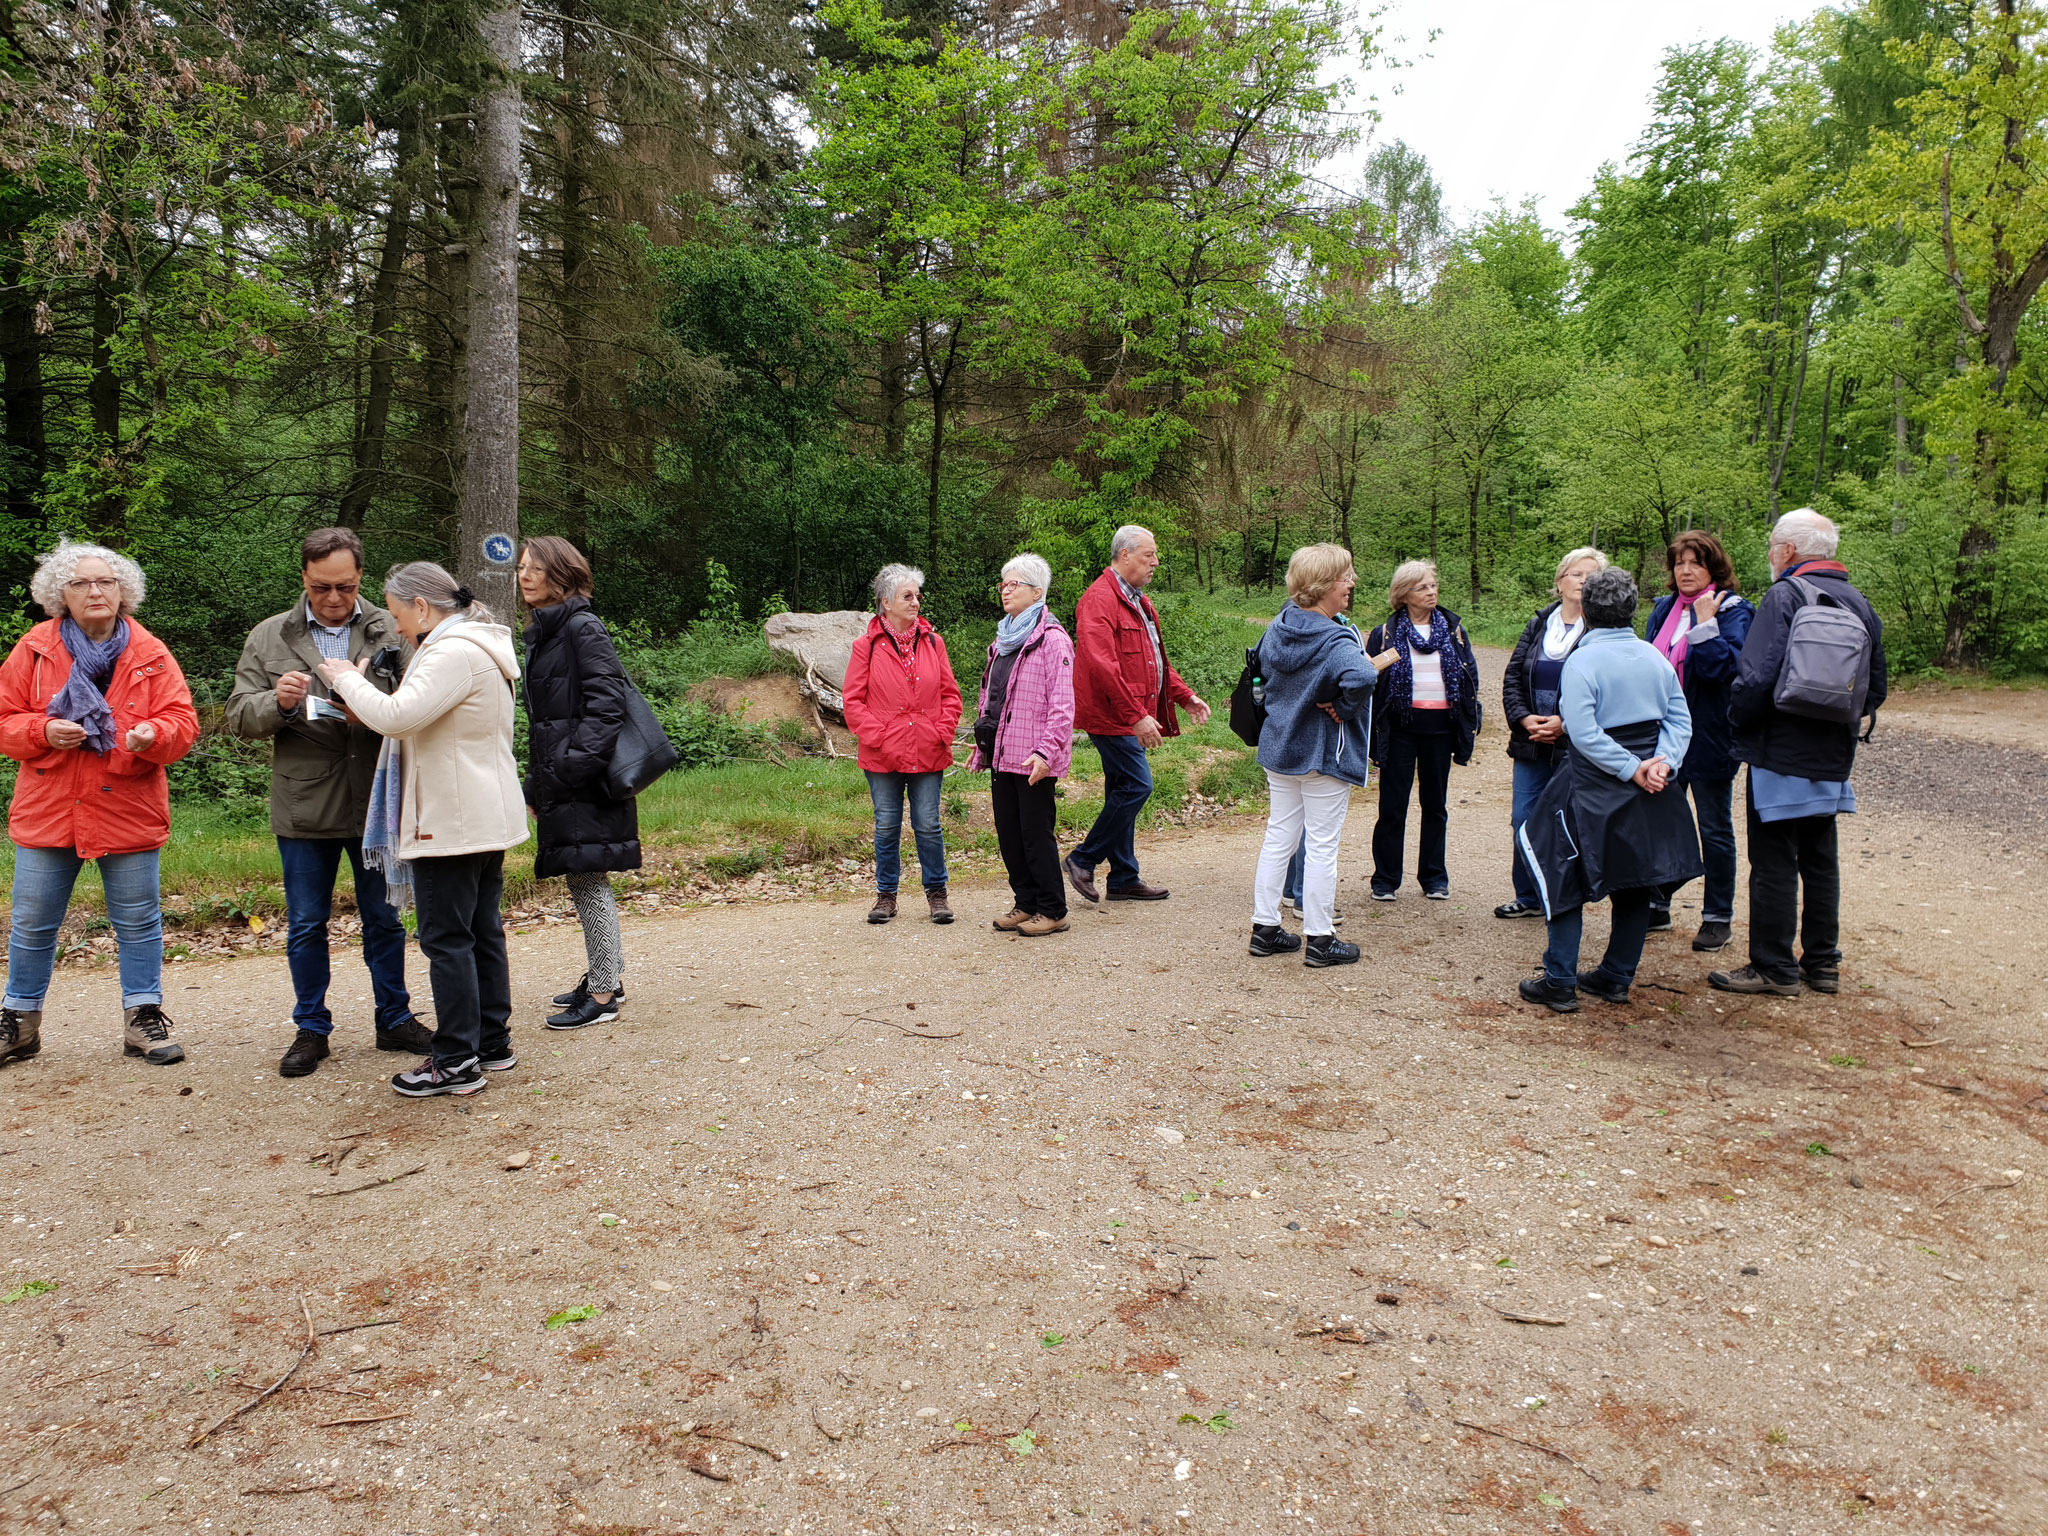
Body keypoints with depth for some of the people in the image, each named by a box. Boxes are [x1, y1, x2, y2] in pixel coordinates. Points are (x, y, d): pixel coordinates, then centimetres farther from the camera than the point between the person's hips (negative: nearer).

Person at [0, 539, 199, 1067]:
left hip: (129, 810, -1)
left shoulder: (151, 655, 1)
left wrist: (153, 735, -24)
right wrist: (43, 731, -15)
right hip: (47, 810, 1)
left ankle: (143, 1019, 17)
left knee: (137, 920, 6)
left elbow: (182, 722, -3)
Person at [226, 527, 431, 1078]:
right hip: (304, 808, 1)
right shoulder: (268, 638, 4)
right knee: (306, 925, 10)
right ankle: (311, 1029, 24)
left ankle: (394, 1019, 26)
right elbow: (241, 717, 2)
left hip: (378, 802, 0)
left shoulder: (392, 632, 0)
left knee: (384, 919, 11)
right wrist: (277, 702, -20)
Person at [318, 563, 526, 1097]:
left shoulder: (454, 653, -18)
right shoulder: (478, 647, 16)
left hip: (451, 823, -10)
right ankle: (493, 1043, 24)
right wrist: (360, 689, 8)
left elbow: (395, 717, -26)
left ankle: (457, 1062, 5)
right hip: (488, 817, 10)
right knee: (483, 931, 15)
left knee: (446, 939, -2)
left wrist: (347, 679, -9)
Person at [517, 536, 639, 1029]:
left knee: (588, 880, -5)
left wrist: (575, 764, -23)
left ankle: (603, 995, 3)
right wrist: (535, 785, 19)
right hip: (561, 785, 9)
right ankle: (608, 975, 27)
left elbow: (607, 703, -19)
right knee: (582, 881, 15)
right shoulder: (540, 633, 17)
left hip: (587, 785, -9)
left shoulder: (583, 628, -11)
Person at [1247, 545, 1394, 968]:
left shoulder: (1278, 627, 2)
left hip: (1279, 747, 7)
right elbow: (1361, 677, -41)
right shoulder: (1336, 640, -22)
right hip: (1325, 754, -7)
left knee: (1279, 837, 14)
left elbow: (1262, 665, 21)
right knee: (1322, 845, 2)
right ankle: (1319, 940, 11)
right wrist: (1345, 708, -23)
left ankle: (1264, 927, 20)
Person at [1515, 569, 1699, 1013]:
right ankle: (1616, 977, 22)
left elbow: (1584, 734, -21)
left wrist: (1633, 770, -16)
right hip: (1649, 795, 6)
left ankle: (1560, 983, 5)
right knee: (1636, 882, 14)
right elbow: (1679, 720, 2)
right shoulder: (1655, 658, 4)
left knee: (1566, 883, 4)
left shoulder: (1581, 662, -14)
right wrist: (1660, 763, -7)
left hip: (1593, 792, -6)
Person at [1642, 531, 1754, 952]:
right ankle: (1657, 906, 24)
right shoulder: (1664, 609, 10)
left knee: (1714, 830, 5)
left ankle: (1717, 917, 15)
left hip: (1709, 738, -6)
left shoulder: (1731, 611, -8)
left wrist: (1705, 622, -23)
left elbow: (1724, 666, -22)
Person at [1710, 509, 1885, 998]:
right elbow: (1875, 688, 16)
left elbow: (1755, 677, -21)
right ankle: (1823, 962, 23)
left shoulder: (1784, 596, -13)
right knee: (1820, 858, 16)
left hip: (1781, 754, -7)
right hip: (1833, 757, 8)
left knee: (1774, 861, -1)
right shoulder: (1860, 605, 11)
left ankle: (1774, 968, 4)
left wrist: (1738, 720, -4)